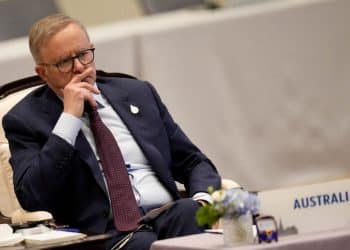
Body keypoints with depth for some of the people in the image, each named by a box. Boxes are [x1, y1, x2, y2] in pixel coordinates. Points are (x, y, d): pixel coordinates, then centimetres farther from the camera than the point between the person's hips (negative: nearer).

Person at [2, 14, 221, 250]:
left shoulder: (138, 93, 20)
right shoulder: (26, 118, 8)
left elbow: (193, 162, 21)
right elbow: (32, 199, -8)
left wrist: (204, 199, -3)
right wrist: (69, 117, -7)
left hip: (170, 213, 4)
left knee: (190, 213, -31)